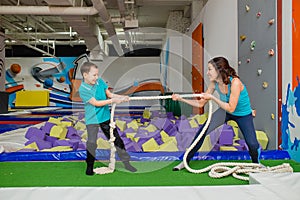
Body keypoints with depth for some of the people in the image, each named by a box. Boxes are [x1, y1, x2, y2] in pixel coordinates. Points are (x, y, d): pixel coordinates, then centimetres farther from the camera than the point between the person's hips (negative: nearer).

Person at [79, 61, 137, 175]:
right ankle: (89, 166, 19)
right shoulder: (82, 89, -17)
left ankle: (126, 162, 22)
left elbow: (109, 94, 7)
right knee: (91, 143, -4)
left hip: (105, 117, 5)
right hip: (92, 120, -4)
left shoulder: (100, 81, -3)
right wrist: (113, 100, -20)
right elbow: (96, 103, -20)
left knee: (116, 139, 9)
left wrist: (122, 97, -8)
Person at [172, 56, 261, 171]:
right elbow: (200, 103, -9)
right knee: (203, 131, -10)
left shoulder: (235, 82, -33)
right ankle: (186, 161, 2)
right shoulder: (214, 83, -16)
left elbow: (231, 108, -31)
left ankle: (256, 163, 23)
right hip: (225, 111, 4)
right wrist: (181, 99, -18)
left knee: (252, 144, -14)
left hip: (243, 115, -4)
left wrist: (212, 98, -32)